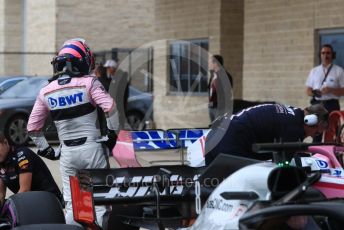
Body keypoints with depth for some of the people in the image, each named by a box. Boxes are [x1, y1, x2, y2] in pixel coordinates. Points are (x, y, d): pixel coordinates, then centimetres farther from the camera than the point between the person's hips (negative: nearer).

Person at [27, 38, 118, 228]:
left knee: (71, 203, 10)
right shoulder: (88, 83, -6)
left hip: (67, 153, 3)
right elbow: (110, 107, -17)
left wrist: (44, 149, 19)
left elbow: (32, 127, 9)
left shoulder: (46, 92, 6)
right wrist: (112, 133, -4)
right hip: (92, 148, -3)